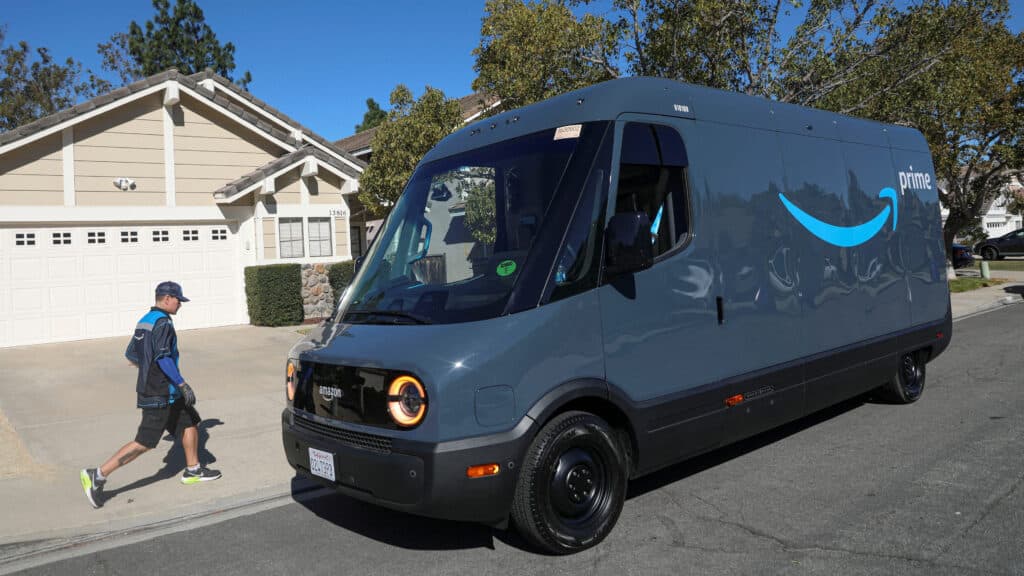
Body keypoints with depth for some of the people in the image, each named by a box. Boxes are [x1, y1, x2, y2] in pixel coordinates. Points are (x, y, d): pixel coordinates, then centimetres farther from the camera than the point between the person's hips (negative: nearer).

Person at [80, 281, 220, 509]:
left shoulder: (144, 320, 12)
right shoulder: (162, 322, -17)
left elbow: (130, 355, 19)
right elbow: (163, 358, -26)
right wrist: (183, 385, -23)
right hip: (160, 394, -10)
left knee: (190, 422, 16)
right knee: (144, 443, -6)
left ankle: (193, 470, 26)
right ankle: (98, 475, -1)